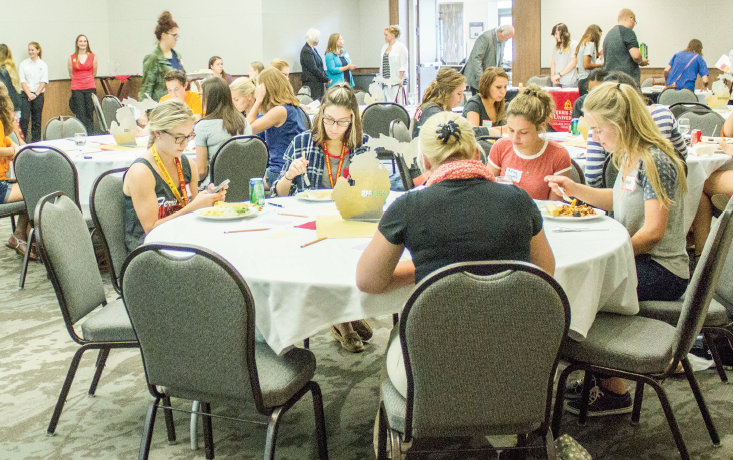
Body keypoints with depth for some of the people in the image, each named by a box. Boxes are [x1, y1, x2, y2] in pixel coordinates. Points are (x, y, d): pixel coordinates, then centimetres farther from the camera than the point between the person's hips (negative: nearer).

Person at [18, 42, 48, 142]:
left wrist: (36, 94, -10)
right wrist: (29, 94, -11)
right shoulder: (23, 64, 5)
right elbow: (22, 81, 1)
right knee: (24, 118, -13)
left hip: (38, 95, 1)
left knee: (37, 120, 3)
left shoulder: (43, 65, 5)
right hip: (25, 95, -1)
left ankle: (36, 141, 9)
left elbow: (44, 81, 0)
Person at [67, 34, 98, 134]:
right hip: (76, 88, 0)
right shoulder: (71, 58, 3)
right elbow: (71, 74, 12)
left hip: (90, 87, 0)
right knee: (80, 113, -4)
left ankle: (90, 134, 5)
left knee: (90, 112, 0)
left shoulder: (93, 57, 4)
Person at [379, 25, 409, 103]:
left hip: (397, 81, -7)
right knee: (388, 101, 3)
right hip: (386, 81, 7)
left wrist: (400, 79, -14)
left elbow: (403, 66, -9)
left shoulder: (401, 47, -4)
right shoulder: (384, 47, 16)